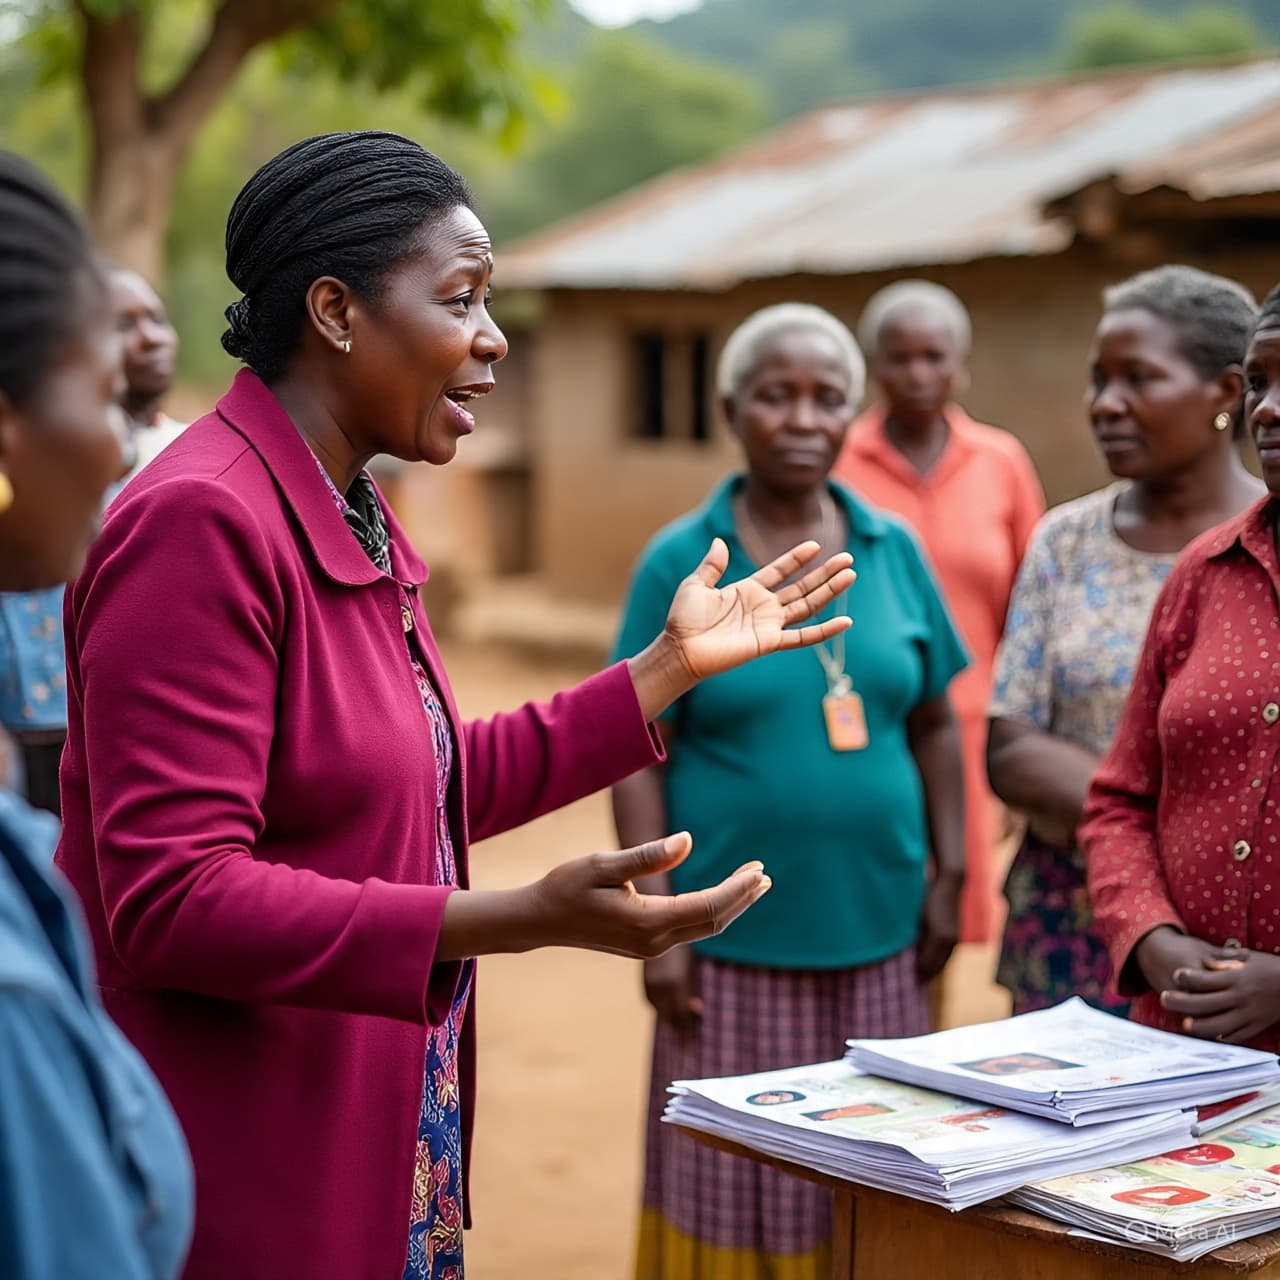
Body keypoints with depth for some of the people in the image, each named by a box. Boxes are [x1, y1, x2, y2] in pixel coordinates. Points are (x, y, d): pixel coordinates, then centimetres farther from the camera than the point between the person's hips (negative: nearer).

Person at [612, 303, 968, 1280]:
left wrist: (948, 879, 5)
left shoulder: (895, 551, 4)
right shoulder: (678, 562, -4)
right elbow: (638, 756, -6)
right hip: (737, 941, -3)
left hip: (878, 932, 3)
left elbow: (934, 726, 10)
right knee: (736, 1181, 6)